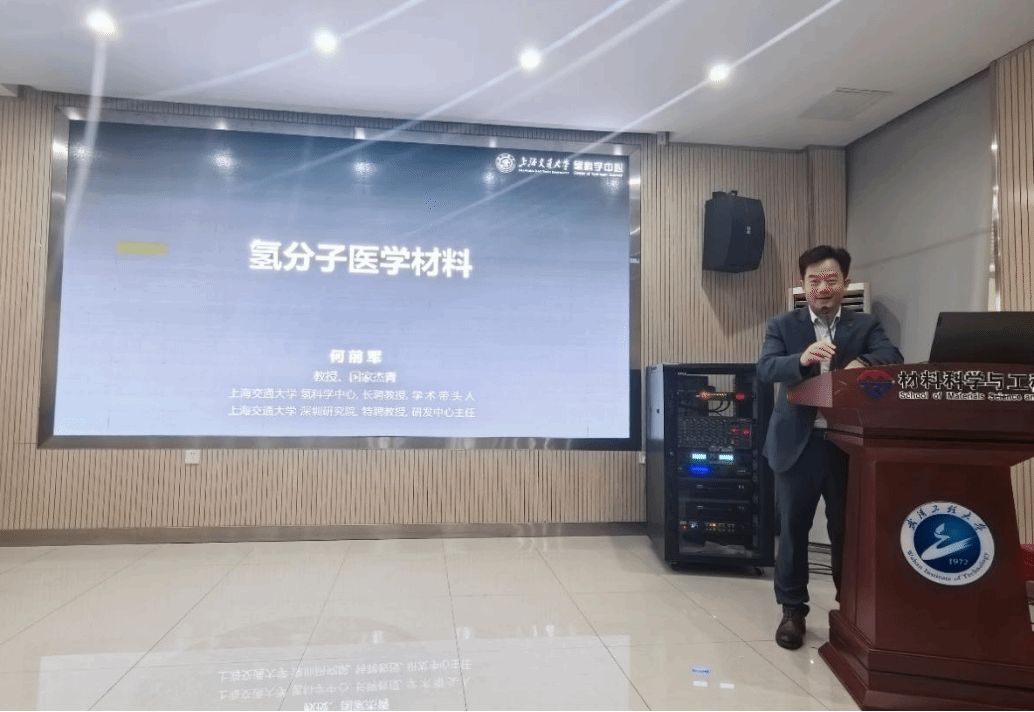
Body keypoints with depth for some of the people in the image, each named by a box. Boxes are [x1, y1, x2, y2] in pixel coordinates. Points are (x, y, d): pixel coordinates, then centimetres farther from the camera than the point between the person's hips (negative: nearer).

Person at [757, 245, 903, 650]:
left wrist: (862, 363, -32)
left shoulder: (866, 325, 7)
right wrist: (801, 359, -32)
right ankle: (793, 610, 22)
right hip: (798, 444, -1)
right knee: (793, 528, 8)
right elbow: (765, 369, -11)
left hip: (849, 443, 1)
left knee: (848, 528, 10)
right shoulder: (783, 326, 4)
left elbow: (893, 357, -10)